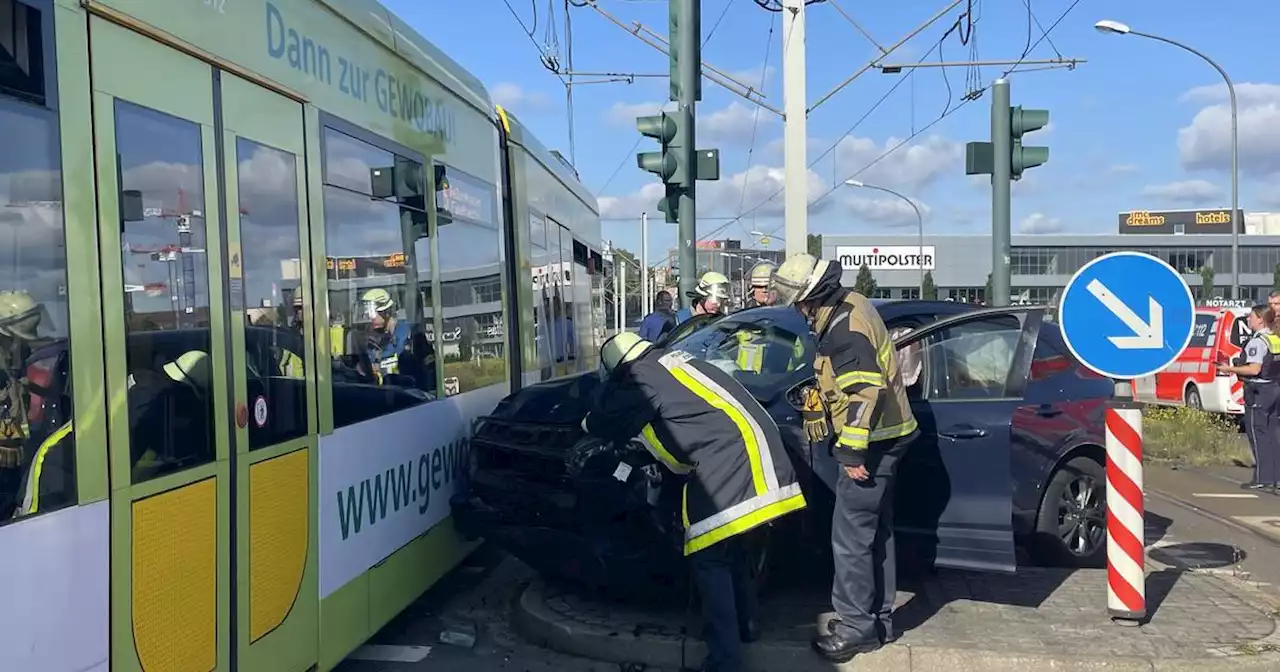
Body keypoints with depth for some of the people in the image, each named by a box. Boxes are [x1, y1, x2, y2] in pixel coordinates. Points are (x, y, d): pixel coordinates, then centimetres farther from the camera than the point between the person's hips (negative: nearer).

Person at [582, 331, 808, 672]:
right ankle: (744, 623, 36)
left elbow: (606, 422, 6)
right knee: (729, 546, 23)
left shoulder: (639, 378, -3)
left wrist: (589, 422, 27)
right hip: (753, 446, 9)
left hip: (728, 454, -9)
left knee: (710, 558, -5)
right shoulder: (672, 360, 23)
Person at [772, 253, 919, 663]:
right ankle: (878, 618, 28)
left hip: (870, 444, -11)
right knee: (875, 533, 17)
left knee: (850, 537, -5)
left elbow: (866, 392, -28)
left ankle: (857, 626, 4)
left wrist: (852, 450, -25)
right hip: (882, 440, 11)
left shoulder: (844, 330, -22)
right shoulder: (850, 306, 10)